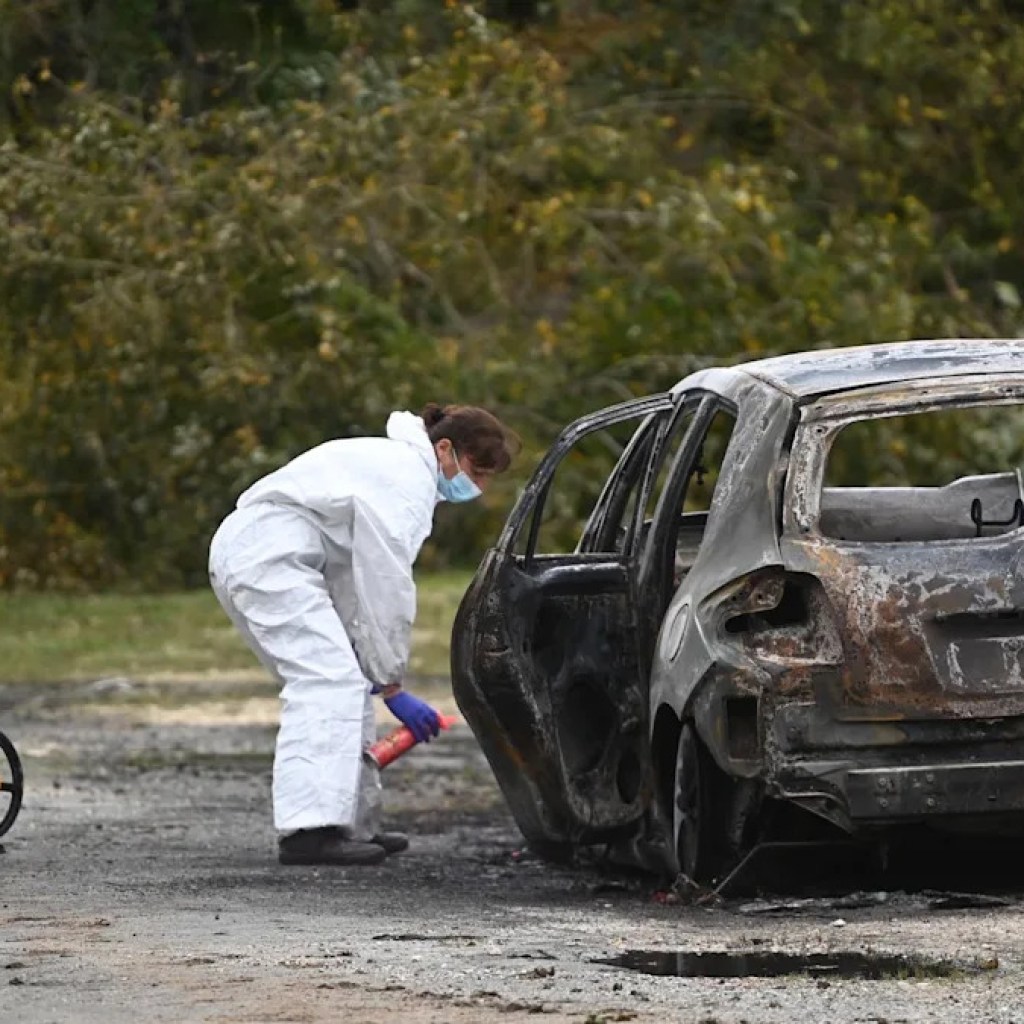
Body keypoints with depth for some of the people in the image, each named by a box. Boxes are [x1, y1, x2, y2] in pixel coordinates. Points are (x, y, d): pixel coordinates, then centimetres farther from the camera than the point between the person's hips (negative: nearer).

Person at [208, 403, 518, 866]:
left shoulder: (397, 464, 20)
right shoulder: (407, 481, -13)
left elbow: (357, 578, 18)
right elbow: (386, 585, -15)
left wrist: (377, 674, 11)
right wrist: (391, 685, -9)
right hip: (269, 554, -11)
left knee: (341, 680, 15)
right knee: (329, 679, -20)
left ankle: (353, 824, 19)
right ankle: (309, 830, -29)